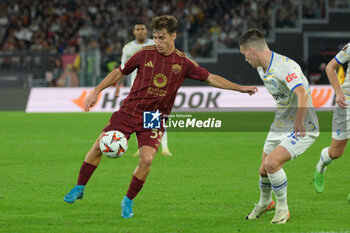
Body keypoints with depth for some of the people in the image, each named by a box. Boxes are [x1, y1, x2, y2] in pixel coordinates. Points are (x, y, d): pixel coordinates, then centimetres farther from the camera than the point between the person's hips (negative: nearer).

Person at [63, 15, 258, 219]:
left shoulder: (184, 63, -2)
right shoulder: (145, 54, -4)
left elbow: (211, 78, 6)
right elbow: (119, 72, 7)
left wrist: (240, 88, 2)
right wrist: (96, 91, 2)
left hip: (155, 118, 0)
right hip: (129, 110, 0)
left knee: (147, 159, -18)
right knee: (100, 146, -7)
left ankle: (128, 201, 3)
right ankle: (79, 188, 12)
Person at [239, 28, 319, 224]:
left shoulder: (285, 66, -26)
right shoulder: (262, 69, 5)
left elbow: (302, 95, -40)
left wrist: (298, 124, -38)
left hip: (303, 128, -9)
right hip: (280, 125, 9)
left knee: (272, 163, -23)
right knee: (264, 170, 12)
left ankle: (282, 208, -2)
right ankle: (265, 203, 43)